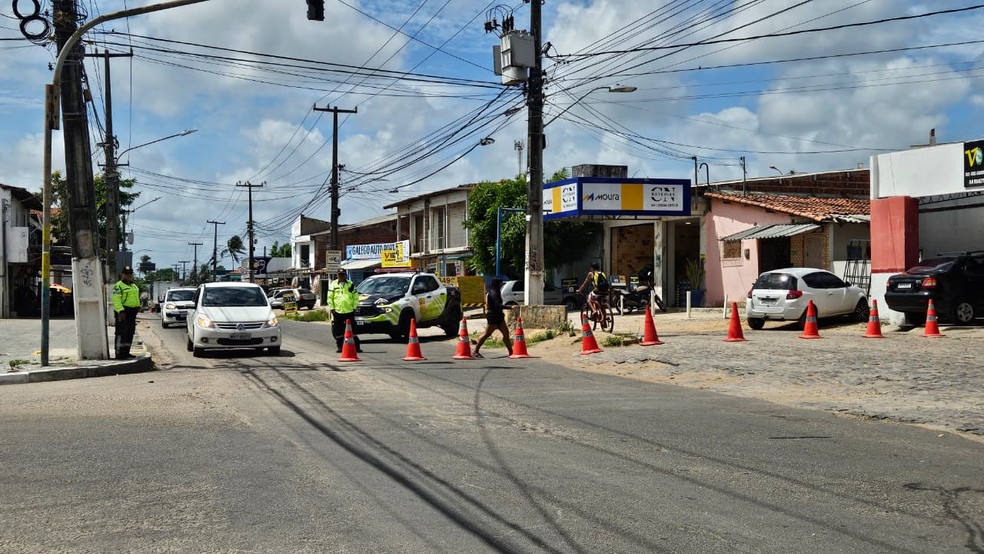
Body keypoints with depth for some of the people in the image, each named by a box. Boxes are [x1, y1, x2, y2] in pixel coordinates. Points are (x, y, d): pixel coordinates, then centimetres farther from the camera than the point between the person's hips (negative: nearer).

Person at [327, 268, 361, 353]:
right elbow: (330, 297, 6)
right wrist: (331, 308, -2)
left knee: (352, 329, 1)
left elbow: (355, 297, 9)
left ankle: (357, 346, 3)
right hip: (337, 311, 1)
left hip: (349, 311, -1)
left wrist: (354, 307, 1)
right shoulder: (333, 284, 7)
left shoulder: (351, 284, 7)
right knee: (338, 330, 3)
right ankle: (339, 346, 14)